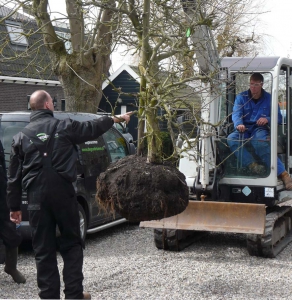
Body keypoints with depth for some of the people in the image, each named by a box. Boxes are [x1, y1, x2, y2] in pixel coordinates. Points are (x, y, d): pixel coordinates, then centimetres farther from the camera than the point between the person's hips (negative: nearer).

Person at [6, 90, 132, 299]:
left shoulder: (21, 137, 6)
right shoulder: (64, 127, 0)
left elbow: (14, 177, 6)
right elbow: (92, 128, 17)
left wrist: (15, 207, 12)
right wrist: (115, 119, 34)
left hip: (37, 197, 1)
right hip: (63, 193, -1)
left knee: (43, 251, 6)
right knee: (71, 244, 12)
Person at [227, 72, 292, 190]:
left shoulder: (269, 98, 9)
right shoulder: (241, 97, 11)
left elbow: (279, 118, 6)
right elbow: (236, 113, -5)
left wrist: (267, 119, -17)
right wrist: (238, 124, -29)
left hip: (260, 129, -3)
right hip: (245, 129, 3)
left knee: (258, 141, -39)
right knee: (231, 139, -32)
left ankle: (282, 173, -46)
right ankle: (252, 165, -43)